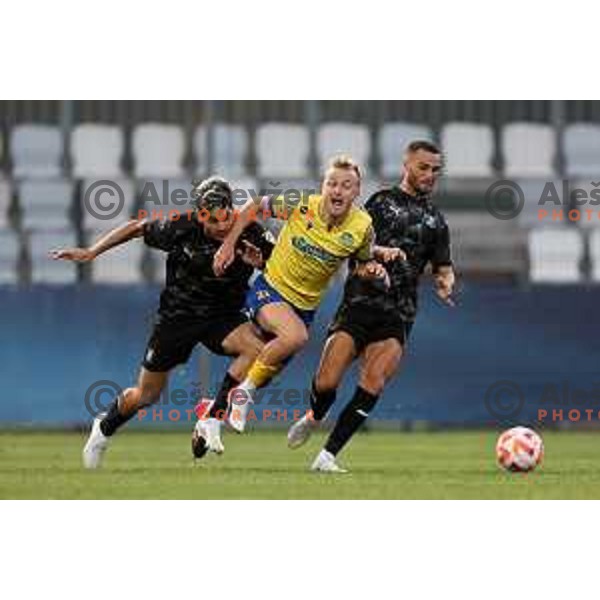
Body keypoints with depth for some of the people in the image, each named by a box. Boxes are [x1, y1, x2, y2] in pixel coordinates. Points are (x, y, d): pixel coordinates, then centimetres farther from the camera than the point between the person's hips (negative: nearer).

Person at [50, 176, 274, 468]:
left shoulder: (249, 233, -18)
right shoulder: (181, 229, -22)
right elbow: (137, 228, -6)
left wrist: (259, 261, -27)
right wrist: (91, 252, -6)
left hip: (223, 315, 1)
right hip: (178, 314, -1)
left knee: (256, 347, -32)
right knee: (146, 395, 8)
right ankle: (104, 428, 41)